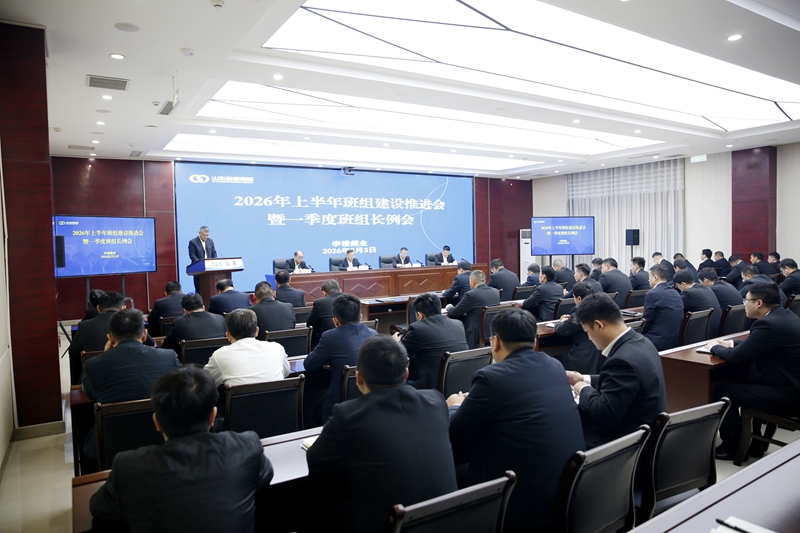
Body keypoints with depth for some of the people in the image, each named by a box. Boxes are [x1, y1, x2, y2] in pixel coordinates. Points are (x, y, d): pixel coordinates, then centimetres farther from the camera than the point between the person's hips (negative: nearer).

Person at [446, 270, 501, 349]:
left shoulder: (471, 294, -16)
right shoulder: (496, 292, 4)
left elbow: (454, 313, -6)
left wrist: (449, 307, 15)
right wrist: (466, 311, 23)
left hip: (477, 336, -7)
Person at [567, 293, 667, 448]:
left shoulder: (623, 360, -29)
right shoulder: (639, 342, 1)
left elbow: (604, 415, -27)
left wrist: (584, 389, -12)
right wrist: (585, 379, 14)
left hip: (625, 441, -9)